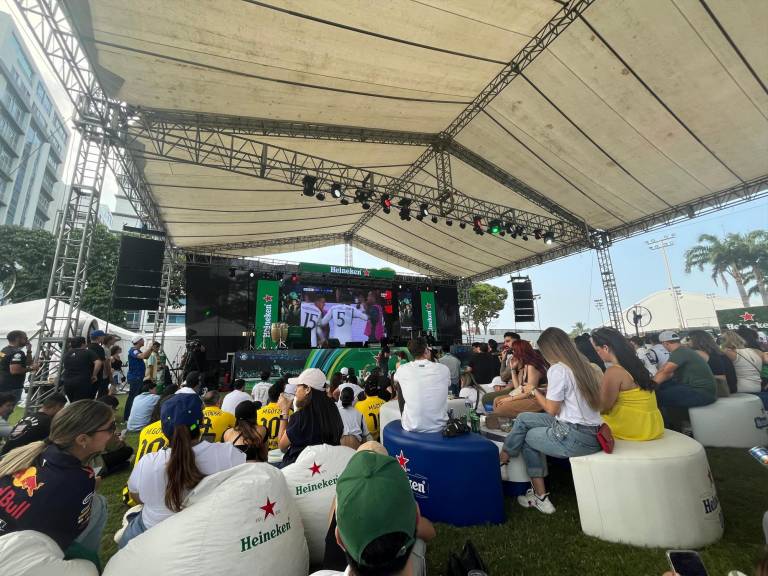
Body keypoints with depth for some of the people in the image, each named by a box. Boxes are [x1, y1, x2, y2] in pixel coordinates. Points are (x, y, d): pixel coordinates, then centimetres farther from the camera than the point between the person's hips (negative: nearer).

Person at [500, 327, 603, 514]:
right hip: (592, 432, 8)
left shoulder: (558, 369, -16)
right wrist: (541, 391, 15)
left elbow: (552, 409, -11)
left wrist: (534, 391, 3)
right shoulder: (585, 365, 9)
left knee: (528, 437, 14)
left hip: (575, 437, -8)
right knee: (524, 418, 13)